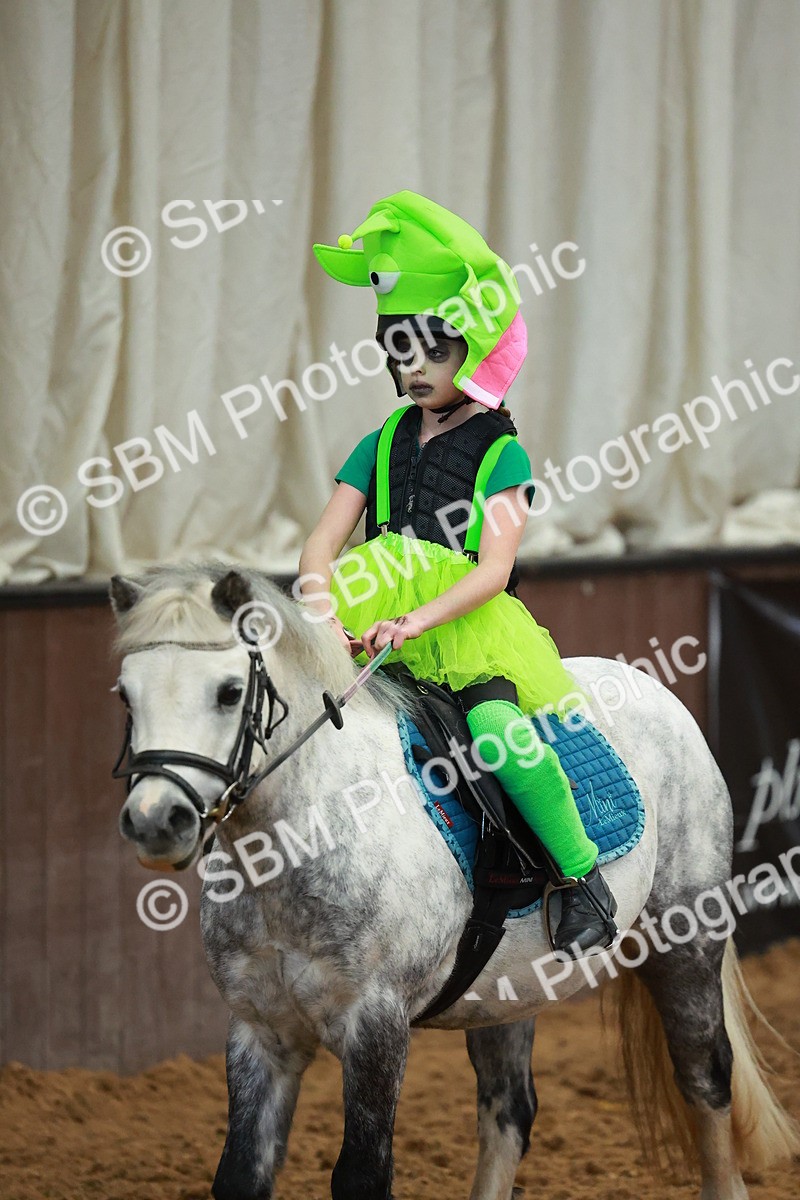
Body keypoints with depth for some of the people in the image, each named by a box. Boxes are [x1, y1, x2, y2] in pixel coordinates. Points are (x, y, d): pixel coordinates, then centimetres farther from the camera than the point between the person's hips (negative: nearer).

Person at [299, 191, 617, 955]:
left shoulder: (502, 455, 1)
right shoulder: (382, 446, 15)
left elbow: (493, 569, -11)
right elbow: (322, 544, 5)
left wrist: (414, 620, -27)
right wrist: (324, 615, -17)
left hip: (471, 628, -5)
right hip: (375, 626, 5)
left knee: (498, 731, -34)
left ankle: (585, 879, -19)